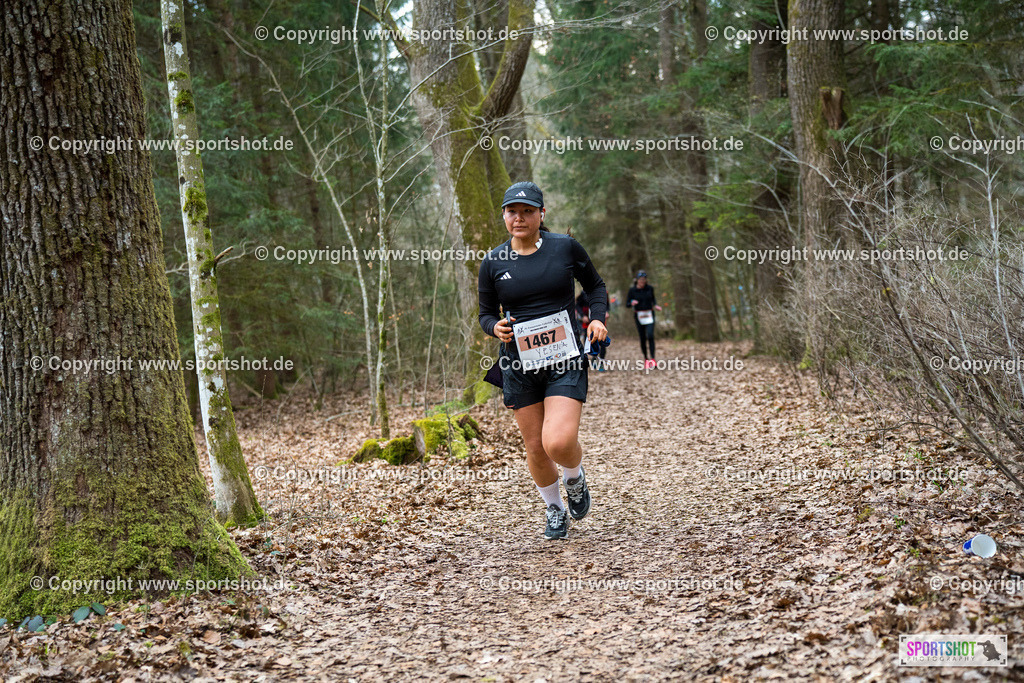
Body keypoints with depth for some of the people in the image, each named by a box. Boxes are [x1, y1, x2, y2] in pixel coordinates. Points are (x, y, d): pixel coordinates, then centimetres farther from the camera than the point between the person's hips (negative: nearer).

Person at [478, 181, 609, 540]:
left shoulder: (566, 247, -1)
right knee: (535, 448, 7)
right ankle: (554, 509, 35)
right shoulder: (493, 262, 2)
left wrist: (597, 319, -2)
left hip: (565, 361, -2)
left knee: (559, 442, -19)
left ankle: (575, 477, 18)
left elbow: (595, 285, 15)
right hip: (519, 365, 2)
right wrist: (496, 327, -11)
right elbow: (486, 313, 12)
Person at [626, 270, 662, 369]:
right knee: (643, 338, 3)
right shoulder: (632, 290, -3)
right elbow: (627, 304, 0)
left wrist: (655, 305, -1)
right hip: (639, 315, 0)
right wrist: (632, 303, -22)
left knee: (650, 335, -17)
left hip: (649, 315, 0)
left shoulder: (650, 288, 2)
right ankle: (645, 359, 19)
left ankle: (653, 359, -18)